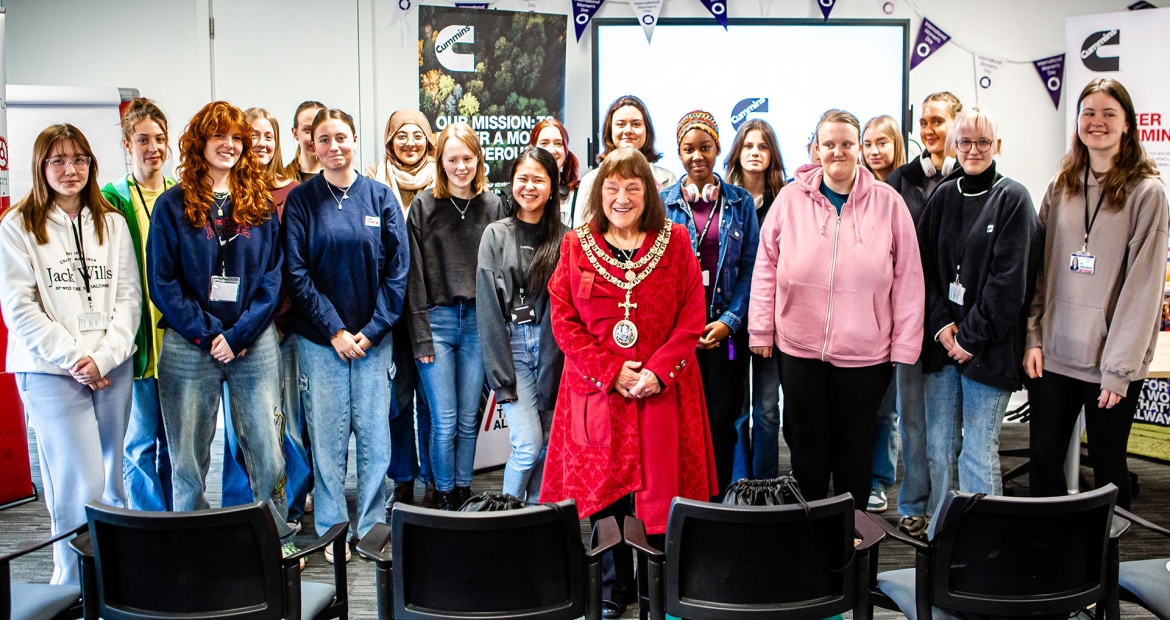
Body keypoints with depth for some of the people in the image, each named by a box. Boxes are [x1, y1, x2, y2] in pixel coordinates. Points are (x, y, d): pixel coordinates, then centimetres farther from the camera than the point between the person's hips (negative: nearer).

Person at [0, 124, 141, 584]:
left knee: (110, 481, 10)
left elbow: (130, 295, 6)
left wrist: (105, 355, -8)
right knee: (81, 487, -9)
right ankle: (75, 588, 5)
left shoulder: (112, 223, 11)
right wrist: (73, 358, -11)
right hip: (50, 373, -4)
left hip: (113, 369, 4)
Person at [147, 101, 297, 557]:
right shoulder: (173, 206, 4)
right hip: (189, 346, -1)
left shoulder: (260, 204, 9)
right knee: (188, 458, 5)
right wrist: (208, 333, -10)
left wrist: (239, 334, -8)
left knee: (267, 454, 3)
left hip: (255, 344, 1)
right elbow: (162, 282, -1)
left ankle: (279, 543, 18)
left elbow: (273, 276, 3)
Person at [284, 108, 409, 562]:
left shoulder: (380, 197, 4)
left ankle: (372, 526, 19)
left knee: (375, 433, 5)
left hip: (373, 336, 1)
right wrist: (334, 330, -10)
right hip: (319, 337, -1)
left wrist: (373, 330, -7)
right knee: (327, 435, 4)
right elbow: (296, 273, -4)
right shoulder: (301, 200, 1)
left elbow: (397, 270, 1)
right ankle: (331, 530, 17)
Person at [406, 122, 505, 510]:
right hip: (437, 320, -2)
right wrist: (421, 334, -7)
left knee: (469, 420, 9)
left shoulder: (492, 205, 7)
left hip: (478, 321, 2)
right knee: (444, 422, 0)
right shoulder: (424, 205, 1)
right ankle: (444, 497, 16)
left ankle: (464, 494, 22)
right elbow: (414, 275, -1)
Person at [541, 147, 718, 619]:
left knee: (661, 491, 3)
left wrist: (657, 371, -13)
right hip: (596, 390, 1)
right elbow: (564, 321, -1)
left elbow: (691, 318, -1)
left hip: (662, 391, 0)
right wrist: (610, 372, -11)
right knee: (604, 490, 7)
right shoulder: (576, 246, 4)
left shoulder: (675, 242, 3)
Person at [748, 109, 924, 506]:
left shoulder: (888, 202, -2)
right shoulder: (791, 198, -1)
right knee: (807, 442, 13)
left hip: (864, 351, 0)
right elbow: (766, 265, 4)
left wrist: (905, 345, -2)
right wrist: (761, 330, 2)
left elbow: (908, 277, -1)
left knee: (855, 444, 13)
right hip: (798, 346, 1)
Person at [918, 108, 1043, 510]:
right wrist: (941, 324, -6)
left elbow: (1009, 280, -9)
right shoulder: (943, 197, 11)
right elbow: (924, 265, 7)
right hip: (941, 341, 5)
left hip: (988, 348, -4)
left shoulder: (1013, 199, -3)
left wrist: (972, 337, -12)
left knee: (979, 450, -2)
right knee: (937, 445, 9)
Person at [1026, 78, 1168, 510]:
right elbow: (1040, 268, 8)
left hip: (1112, 361, -4)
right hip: (1053, 353, 4)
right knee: (1043, 458, 8)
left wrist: (1119, 368, -13)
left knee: (1108, 466, 8)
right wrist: (1033, 337, 0)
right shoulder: (1062, 186, 9)